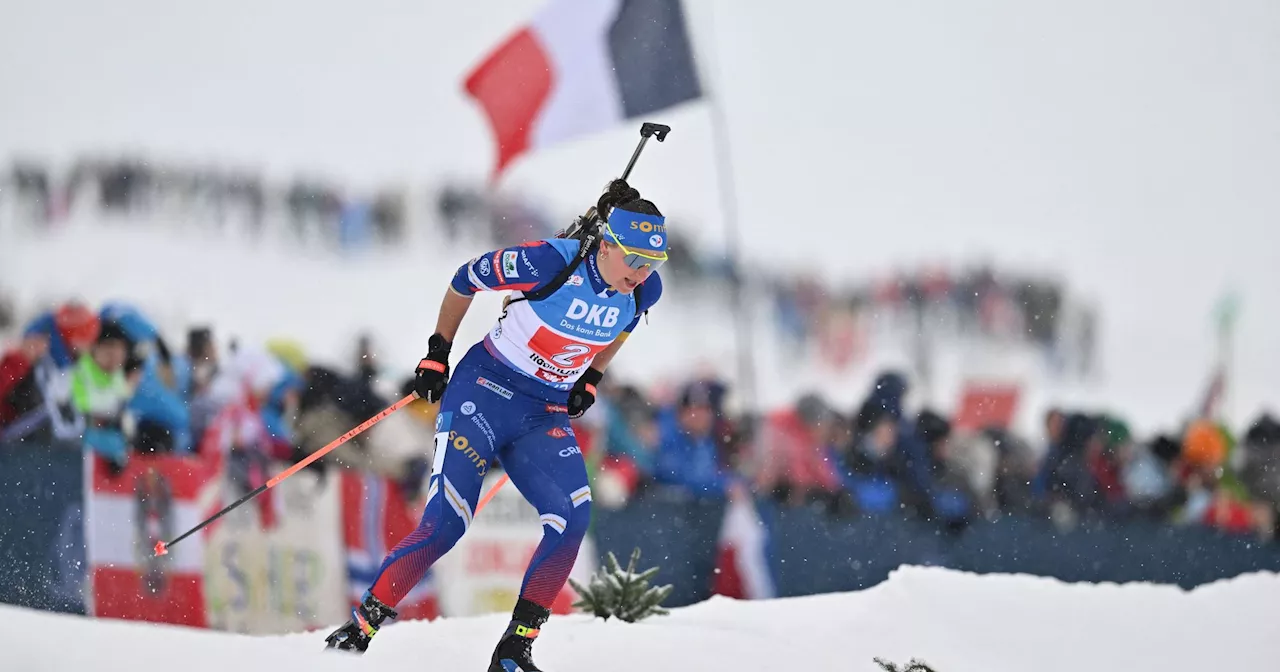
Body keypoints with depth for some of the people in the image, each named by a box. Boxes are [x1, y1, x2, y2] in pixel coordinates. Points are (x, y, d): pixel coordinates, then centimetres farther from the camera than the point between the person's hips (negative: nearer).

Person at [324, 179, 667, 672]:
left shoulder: (643, 291, -6)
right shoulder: (549, 262, -22)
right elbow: (466, 279, -6)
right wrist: (437, 353, 0)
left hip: (546, 418, 5)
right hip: (486, 391, -5)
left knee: (572, 517, -20)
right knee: (444, 523, -16)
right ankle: (359, 629, -3)